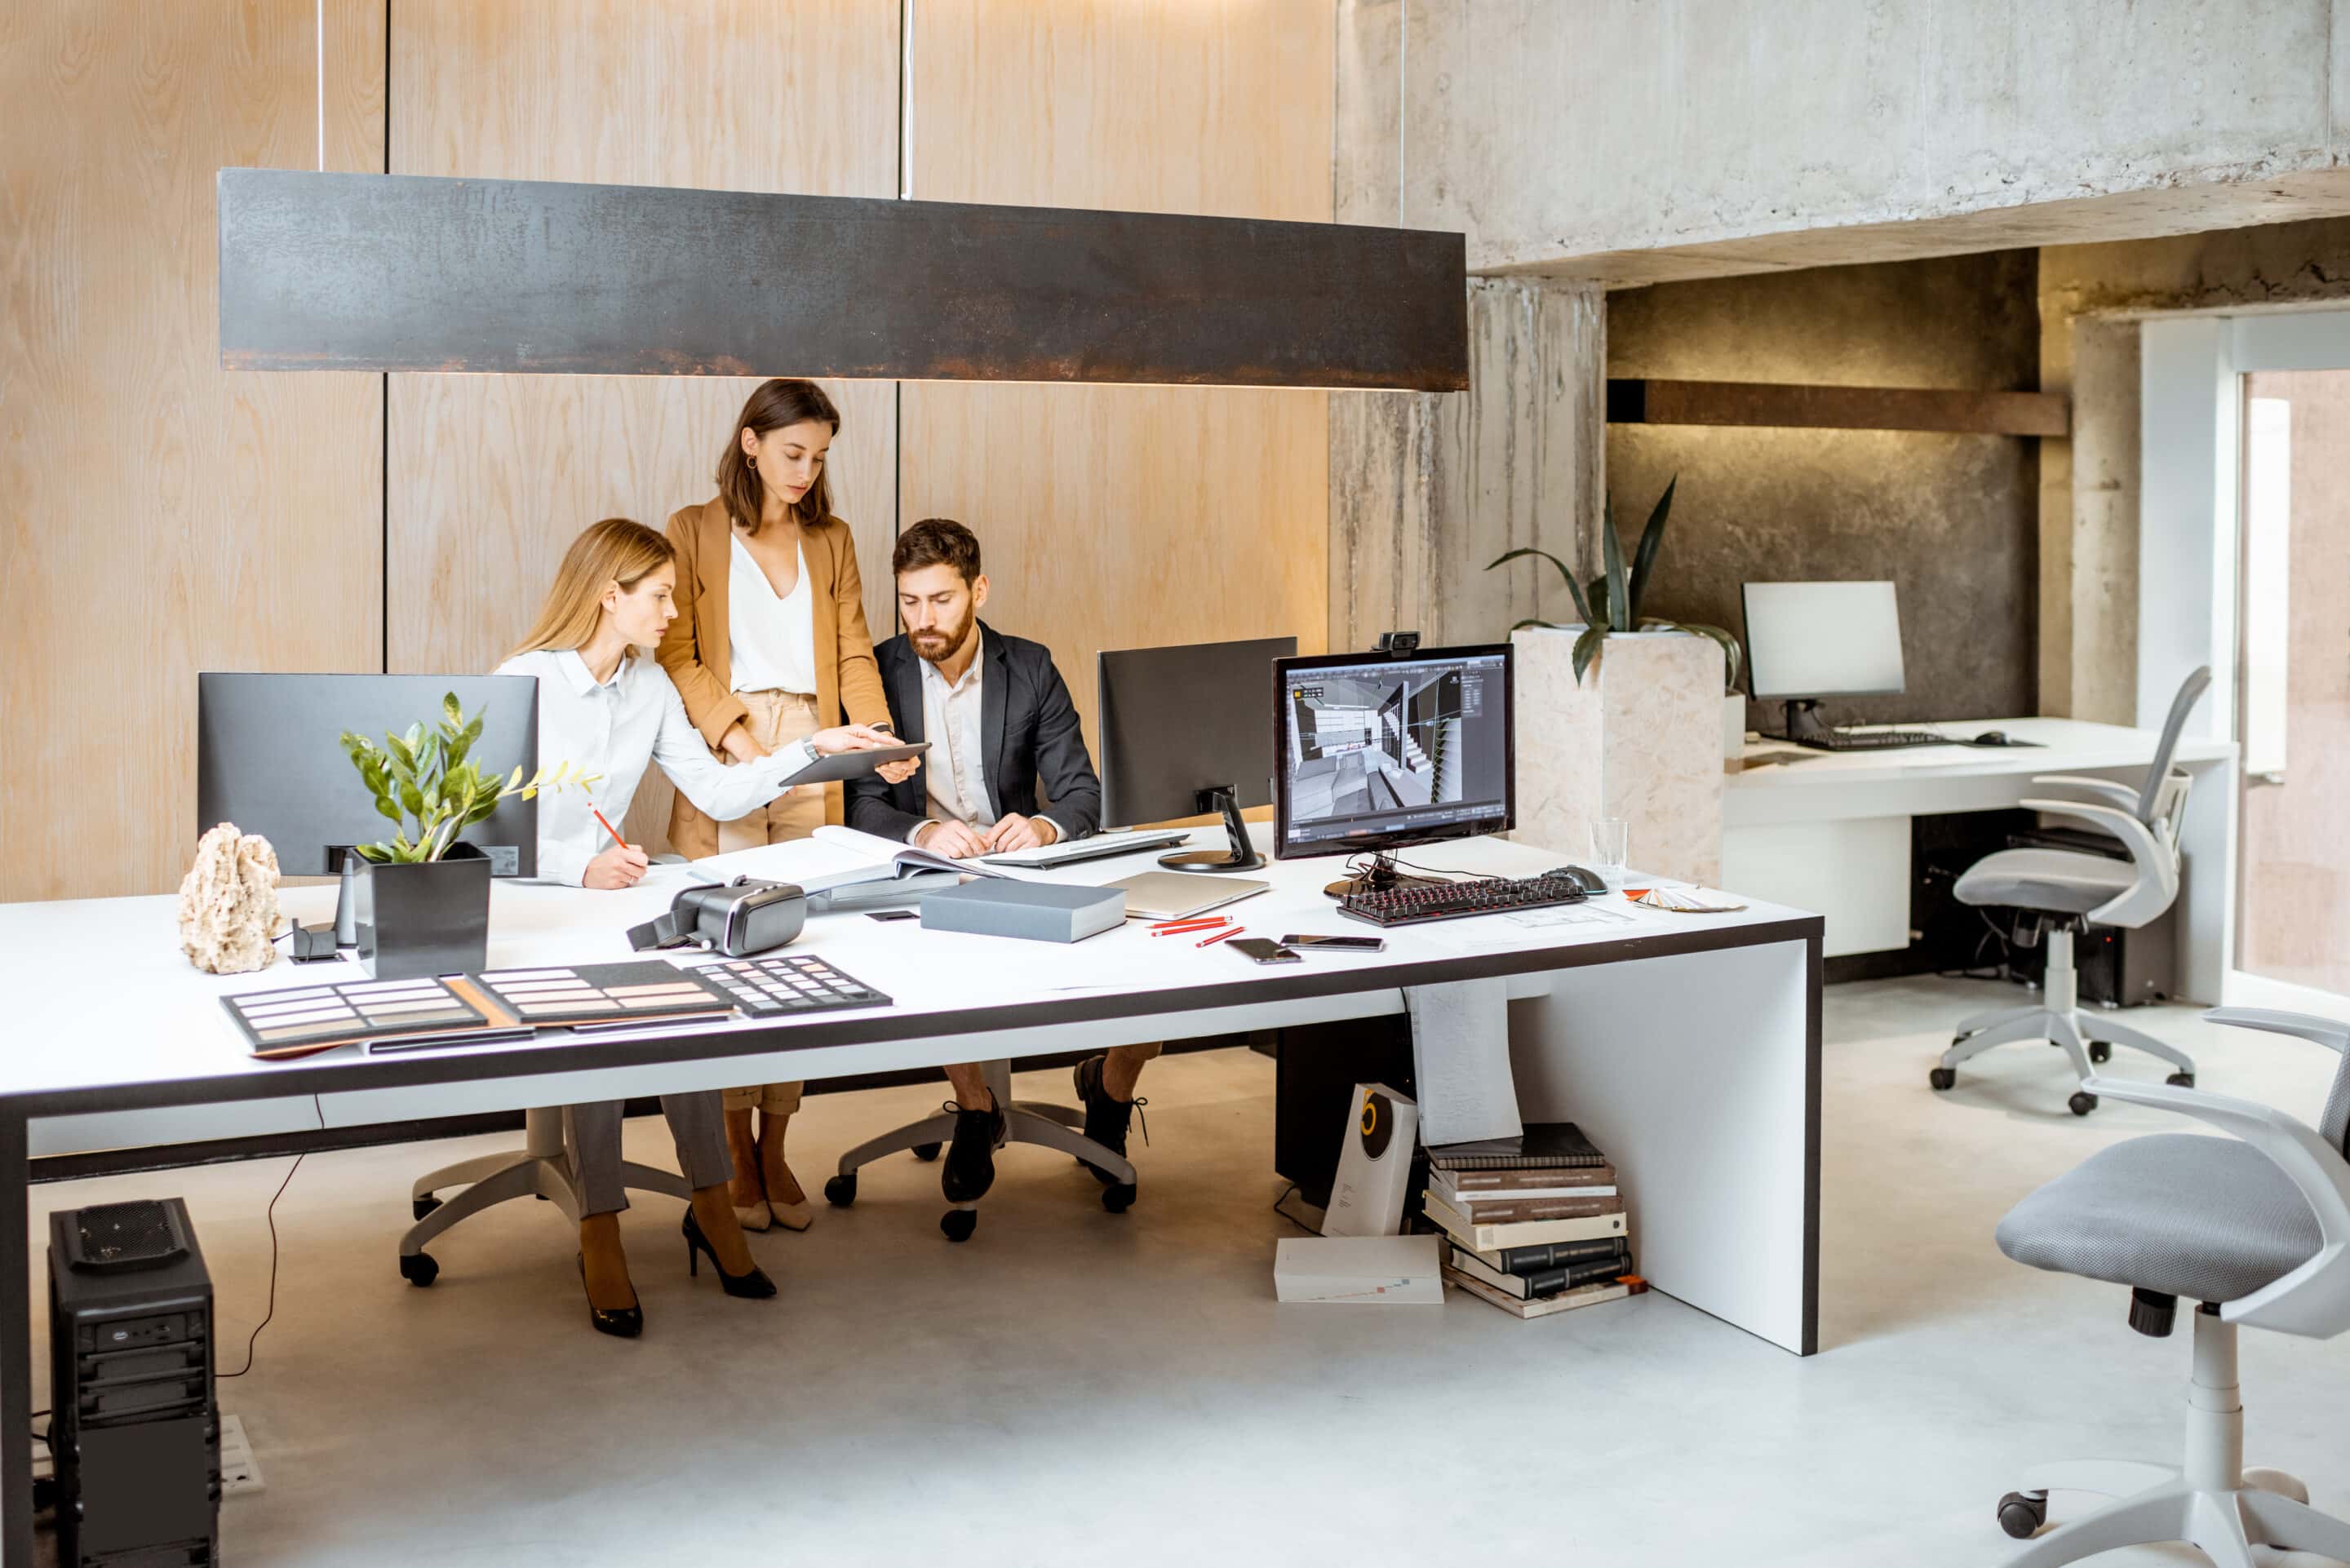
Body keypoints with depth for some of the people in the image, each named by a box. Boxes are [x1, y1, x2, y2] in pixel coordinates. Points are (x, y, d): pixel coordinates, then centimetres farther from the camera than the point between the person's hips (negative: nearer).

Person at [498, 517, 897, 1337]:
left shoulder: (650, 687, 9)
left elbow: (717, 793, 9)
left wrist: (811, 749, 1)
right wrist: (580, 866, -33)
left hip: (606, 891, 5)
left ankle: (710, 1199, -14)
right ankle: (600, 1231, -20)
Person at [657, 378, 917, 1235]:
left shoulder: (831, 541, 17)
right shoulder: (694, 531, 5)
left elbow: (853, 652, 11)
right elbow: (675, 651, -2)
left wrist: (879, 734, -6)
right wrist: (732, 734, -15)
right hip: (724, 756, -3)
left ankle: (776, 1147, 9)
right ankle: (737, 1151, 5)